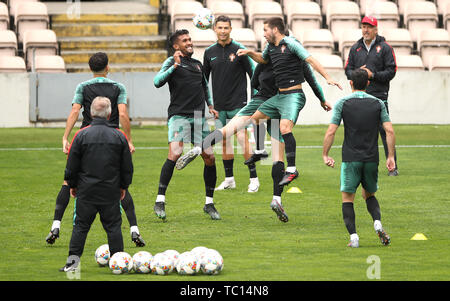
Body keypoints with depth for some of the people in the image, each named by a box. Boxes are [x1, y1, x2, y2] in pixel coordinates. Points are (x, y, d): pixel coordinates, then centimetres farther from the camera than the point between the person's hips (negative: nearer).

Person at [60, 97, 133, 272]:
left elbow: (71, 165, -1)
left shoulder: (81, 135, -6)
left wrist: (72, 185, 14)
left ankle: (73, 259, 0)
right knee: (113, 226, 7)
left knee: (81, 225, 5)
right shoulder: (119, 136, -2)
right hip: (111, 191, 1)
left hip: (86, 191, -1)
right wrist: (123, 186, 20)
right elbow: (127, 166, 7)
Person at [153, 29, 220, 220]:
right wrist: (174, 66, -21)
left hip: (198, 117, 6)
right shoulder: (172, 62, 1)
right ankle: (160, 201, -18)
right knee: (175, 154, -22)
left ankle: (209, 203, 14)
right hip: (179, 116, -6)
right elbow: (157, 82, -15)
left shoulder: (198, 64, 19)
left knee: (209, 158, 1)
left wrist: (210, 105, 25)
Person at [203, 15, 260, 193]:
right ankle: (229, 180, 16)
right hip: (219, 105, 5)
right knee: (224, 140, 7)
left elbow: (253, 74, -2)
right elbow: (204, 78, 16)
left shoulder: (239, 49, -5)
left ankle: (254, 179, -7)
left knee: (242, 138, -11)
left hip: (237, 102, -4)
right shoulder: (210, 52, 6)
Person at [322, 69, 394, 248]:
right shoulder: (378, 104, 5)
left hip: (350, 159, -2)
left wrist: (325, 155, 4)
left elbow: (330, 132, -6)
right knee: (369, 195, 20)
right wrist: (390, 157, 3)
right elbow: (390, 131, -2)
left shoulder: (342, 104, -1)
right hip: (371, 159, 3)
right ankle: (378, 223, -5)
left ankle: (353, 236, -10)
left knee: (347, 198, 5)